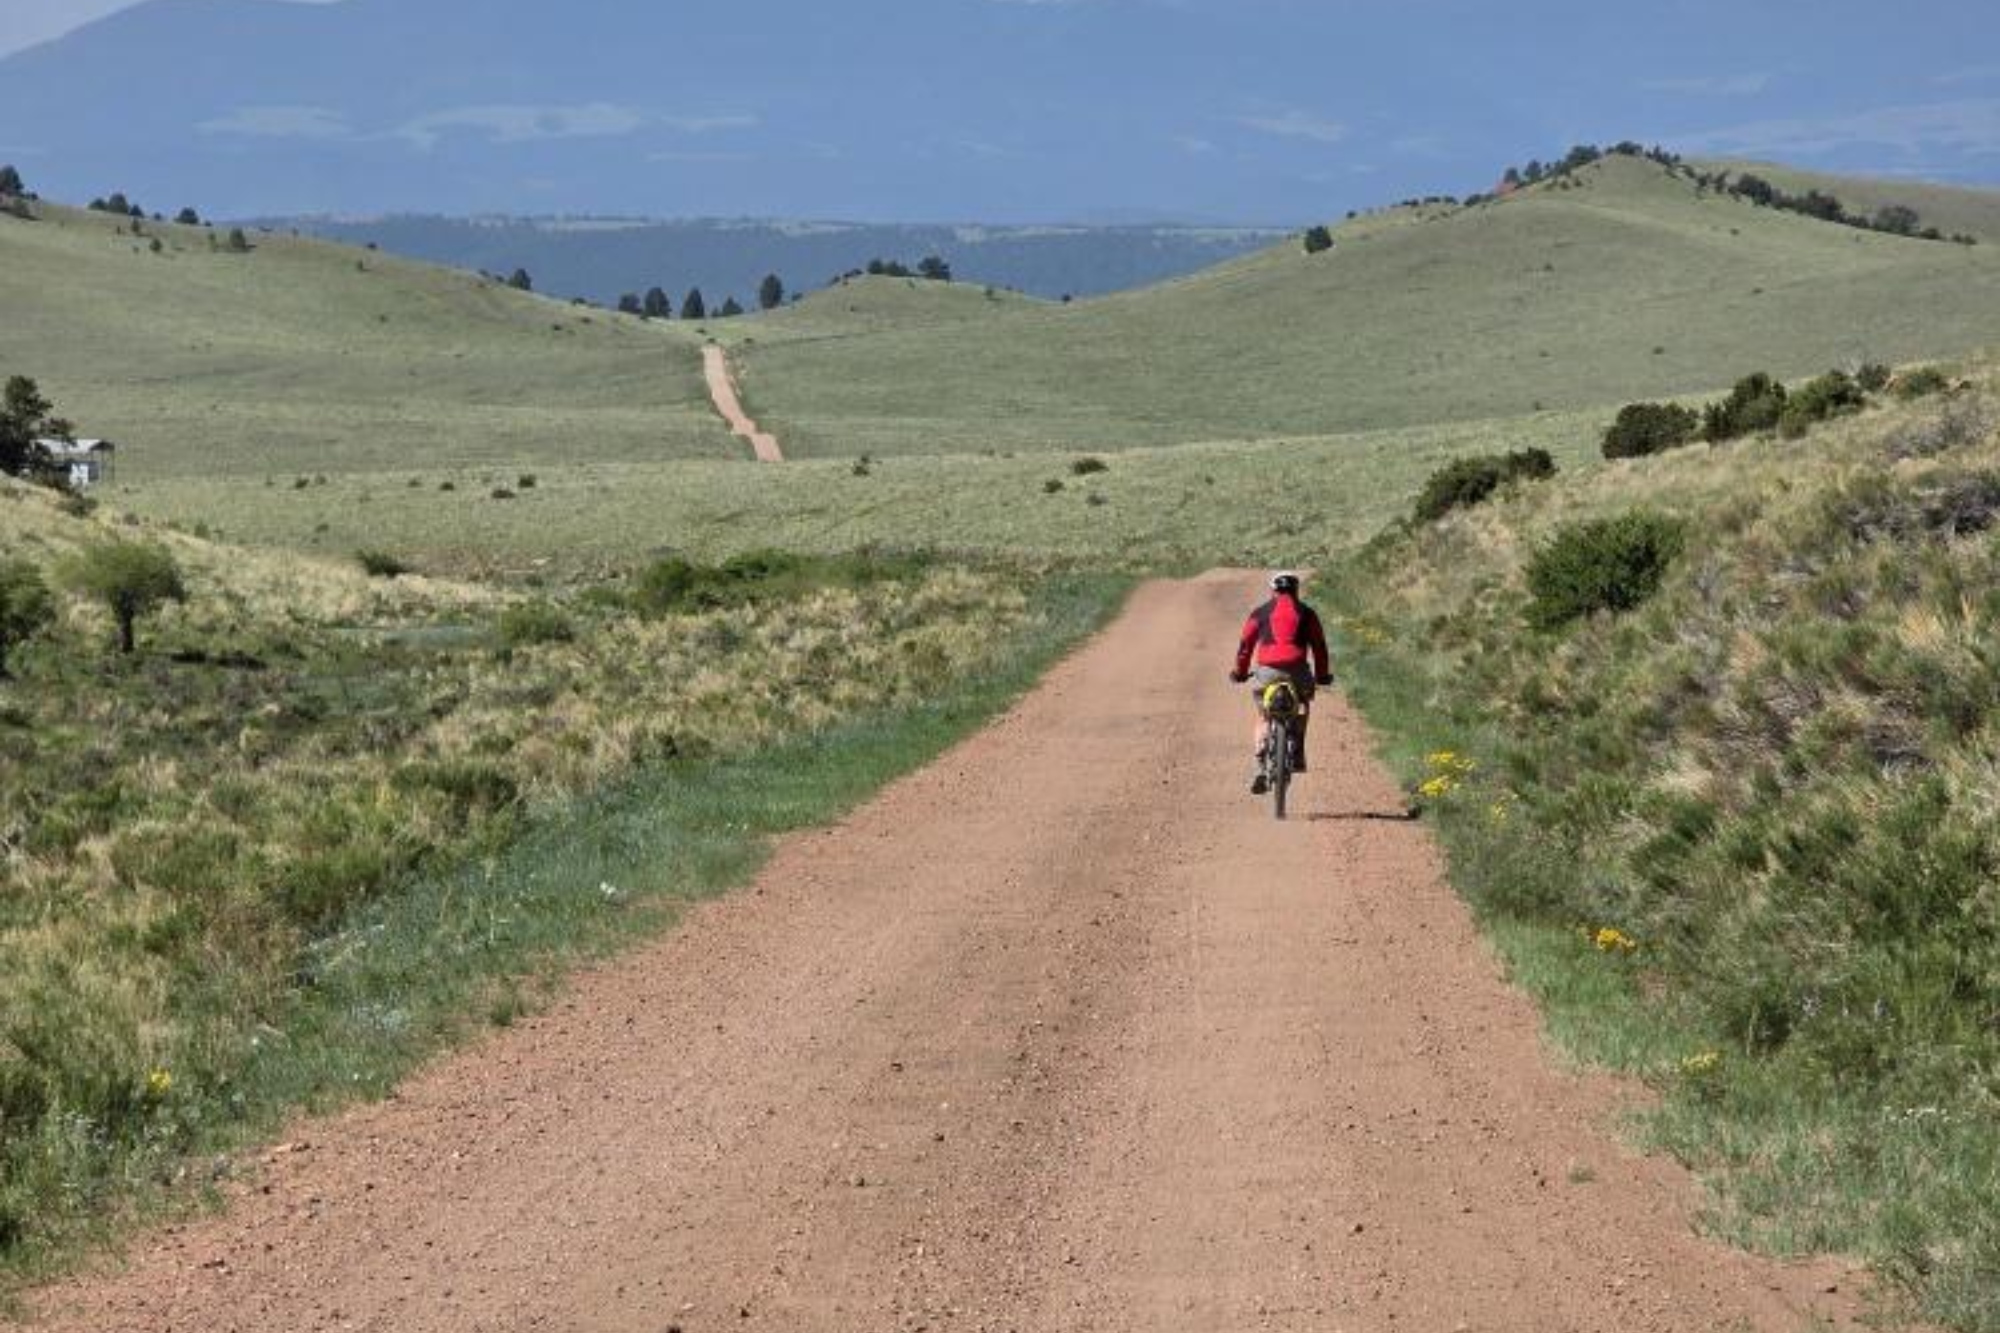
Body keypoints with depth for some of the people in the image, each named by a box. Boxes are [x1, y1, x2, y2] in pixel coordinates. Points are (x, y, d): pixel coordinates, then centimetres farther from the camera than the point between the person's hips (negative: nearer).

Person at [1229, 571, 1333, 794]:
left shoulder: (1261, 613, 13)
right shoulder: (1306, 613, 14)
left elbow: (1245, 644, 13)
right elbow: (1319, 646, 14)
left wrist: (1240, 672, 23)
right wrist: (1322, 675, 24)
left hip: (1267, 671, 0)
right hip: (1297, 670, 0)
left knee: (1263, 717, 16)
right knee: (1302, 706, 27)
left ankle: (1261, 765, -1)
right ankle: (1297, 756, 13)